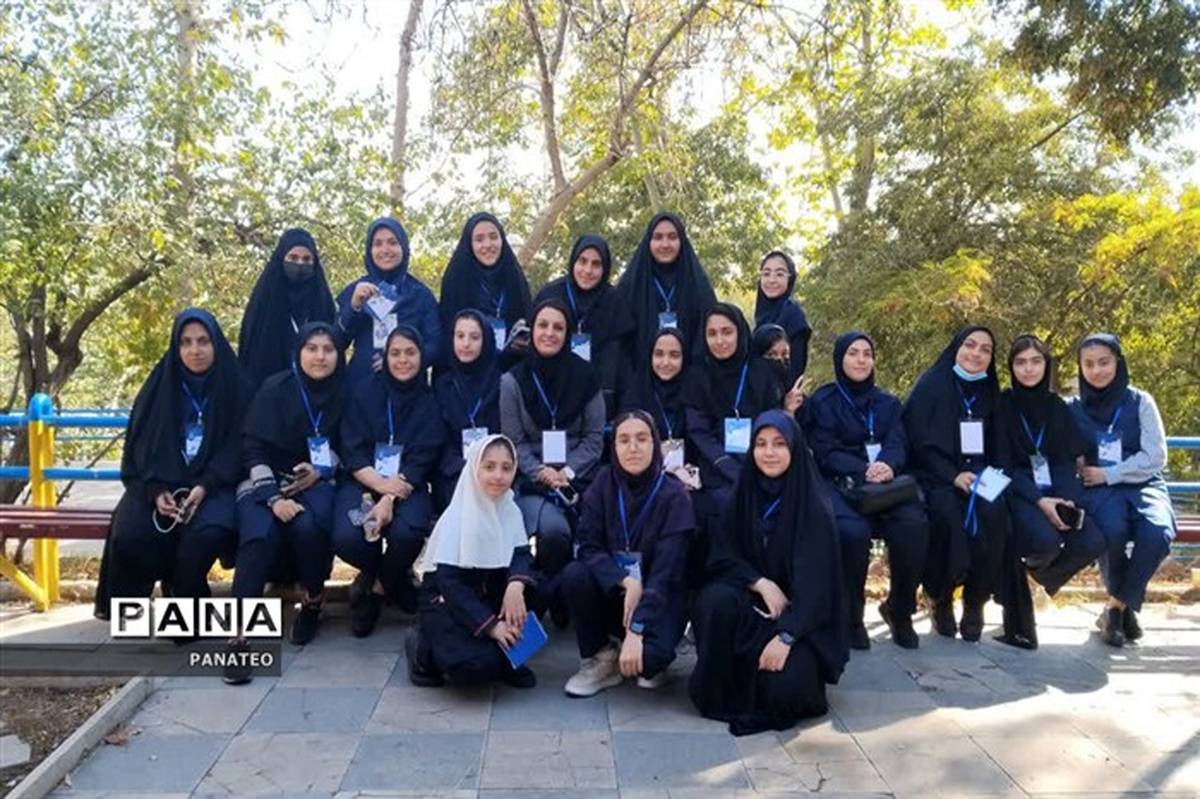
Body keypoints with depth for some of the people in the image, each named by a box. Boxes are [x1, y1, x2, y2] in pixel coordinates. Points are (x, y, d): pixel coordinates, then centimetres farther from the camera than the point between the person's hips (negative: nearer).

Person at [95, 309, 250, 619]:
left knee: (208, 532, -34)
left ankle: (180, 602, -7)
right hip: (159, 484, 2)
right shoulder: (160, 385, 5)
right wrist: (156, 490, -12)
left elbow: (239, 446, -3)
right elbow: (139, 445, 5)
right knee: (129, 537, -26)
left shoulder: (235, 387, 0)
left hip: (213, 485, -2)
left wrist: (205, 487, -19)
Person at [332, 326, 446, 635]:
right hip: (363, 482, 1)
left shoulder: (430, 401, 3)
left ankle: (377, 585, 2)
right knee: (347, 537, -28)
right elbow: (352, 452, -3)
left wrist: (390, 499, -24)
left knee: (407, 532, -32)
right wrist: (381, 484, -22)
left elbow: (422, 459, -7)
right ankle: (396, 580, 5)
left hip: (407, 486, 0)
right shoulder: (365, 392, 4)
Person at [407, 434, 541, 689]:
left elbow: (521, 554, -9)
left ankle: (506, 656, 0)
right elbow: (449, 583, -22)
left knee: (534, 586, -20)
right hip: (446, 604, -6)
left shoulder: (511, 511, 0)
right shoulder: (456, 519, -19)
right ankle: (423, 647, 1)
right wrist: (491, 624, -28)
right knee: (478, 664, -29)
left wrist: (516, 584, -33)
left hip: (487, 598, 6)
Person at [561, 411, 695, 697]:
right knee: (575, 575, -28)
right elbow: (588, 547, -11)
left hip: (659, 596, -3)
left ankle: (651, 661, 8)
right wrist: (625, 582, -27)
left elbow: (665, 572, -22)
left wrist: (636, 631, -30)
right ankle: (599, 659, -4)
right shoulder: (604, 482, -7)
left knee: (646, 655, -32)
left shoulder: (673, 494, -16)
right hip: (611, 590, 3)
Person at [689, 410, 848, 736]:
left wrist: (786, 636, -27)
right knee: (716, 599, -31)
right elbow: (721, 558, -1)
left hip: (799, 617, -3)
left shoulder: (813, 506, -11)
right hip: (750, 605, 3)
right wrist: (761, 583, -19)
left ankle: (801, 667, 7)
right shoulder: (743, 496, 1)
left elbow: (816, 579, -16)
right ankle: (716, 692, -11)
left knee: (784, 687, -29)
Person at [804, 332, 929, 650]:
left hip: (885, 483, 3)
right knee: (853, 531, -36)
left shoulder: (888, 403, 19)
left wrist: (887, 466, -23)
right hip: (839, 483, -3)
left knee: (915, 524, -30)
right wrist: (864, 471, -23)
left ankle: (899, 609, -7)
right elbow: (826, 453, -5)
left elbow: (897, 445, 2)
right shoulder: (822, 402, 8)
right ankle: (850, 615, -12)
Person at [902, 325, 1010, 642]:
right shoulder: (932, 385, 0)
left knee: (993, 512, -30)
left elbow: (994, 447, 16)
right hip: (936, 477, -3)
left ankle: (975, 601, -13)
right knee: (947, 511, -35)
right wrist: (953, 476, -20)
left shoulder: (989, 392, 14)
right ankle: (941, 597, -11)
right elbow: (921, 442, -8)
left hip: (978, 476, 4)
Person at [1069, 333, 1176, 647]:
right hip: (1099, 490, 0)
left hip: (1142, 484, 0)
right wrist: (1079, 472, -17)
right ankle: (1125, 604, -7)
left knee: (1157, 533, -33)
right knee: (1113, 530, -34)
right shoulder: (1074, 409, 7)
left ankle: (1117, 605, -13)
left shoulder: (1140, 401, 4)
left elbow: (1155, 456, -2)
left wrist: (1107, 474, -10)